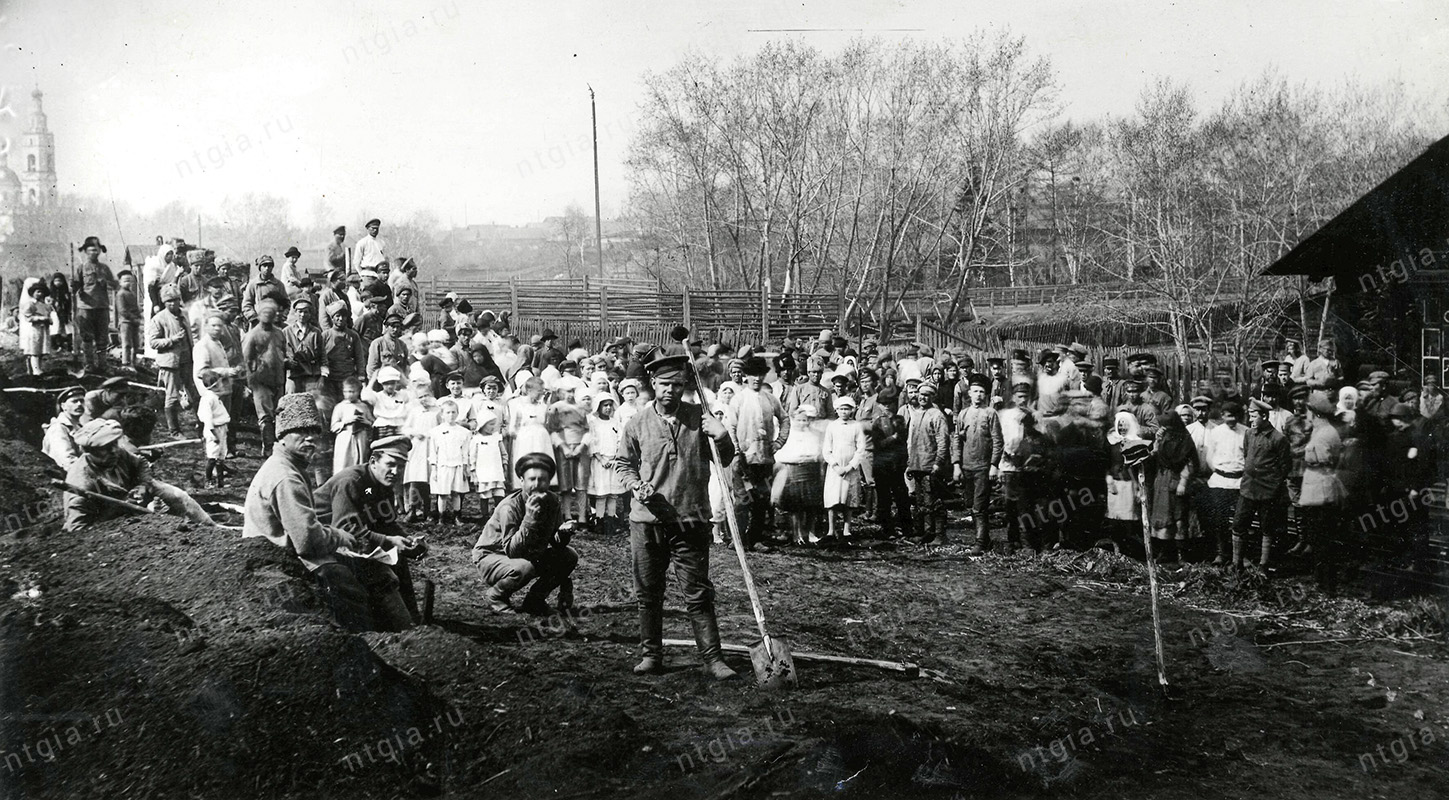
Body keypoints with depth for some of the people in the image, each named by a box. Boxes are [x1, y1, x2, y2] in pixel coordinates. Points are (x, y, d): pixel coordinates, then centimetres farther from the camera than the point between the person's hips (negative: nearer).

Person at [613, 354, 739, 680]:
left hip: (691, 521, -1)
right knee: (648, 593, 10)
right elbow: (624, 463, 13)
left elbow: (725, 461, 8)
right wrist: (636, 485, -7)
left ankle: (712, 658, 2)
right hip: (647, 521, 1)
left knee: (698, 594, -1)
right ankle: (650, 654, 23)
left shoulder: (700, 417, 2)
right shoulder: (638, 422, 2)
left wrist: (723, 438, -12)